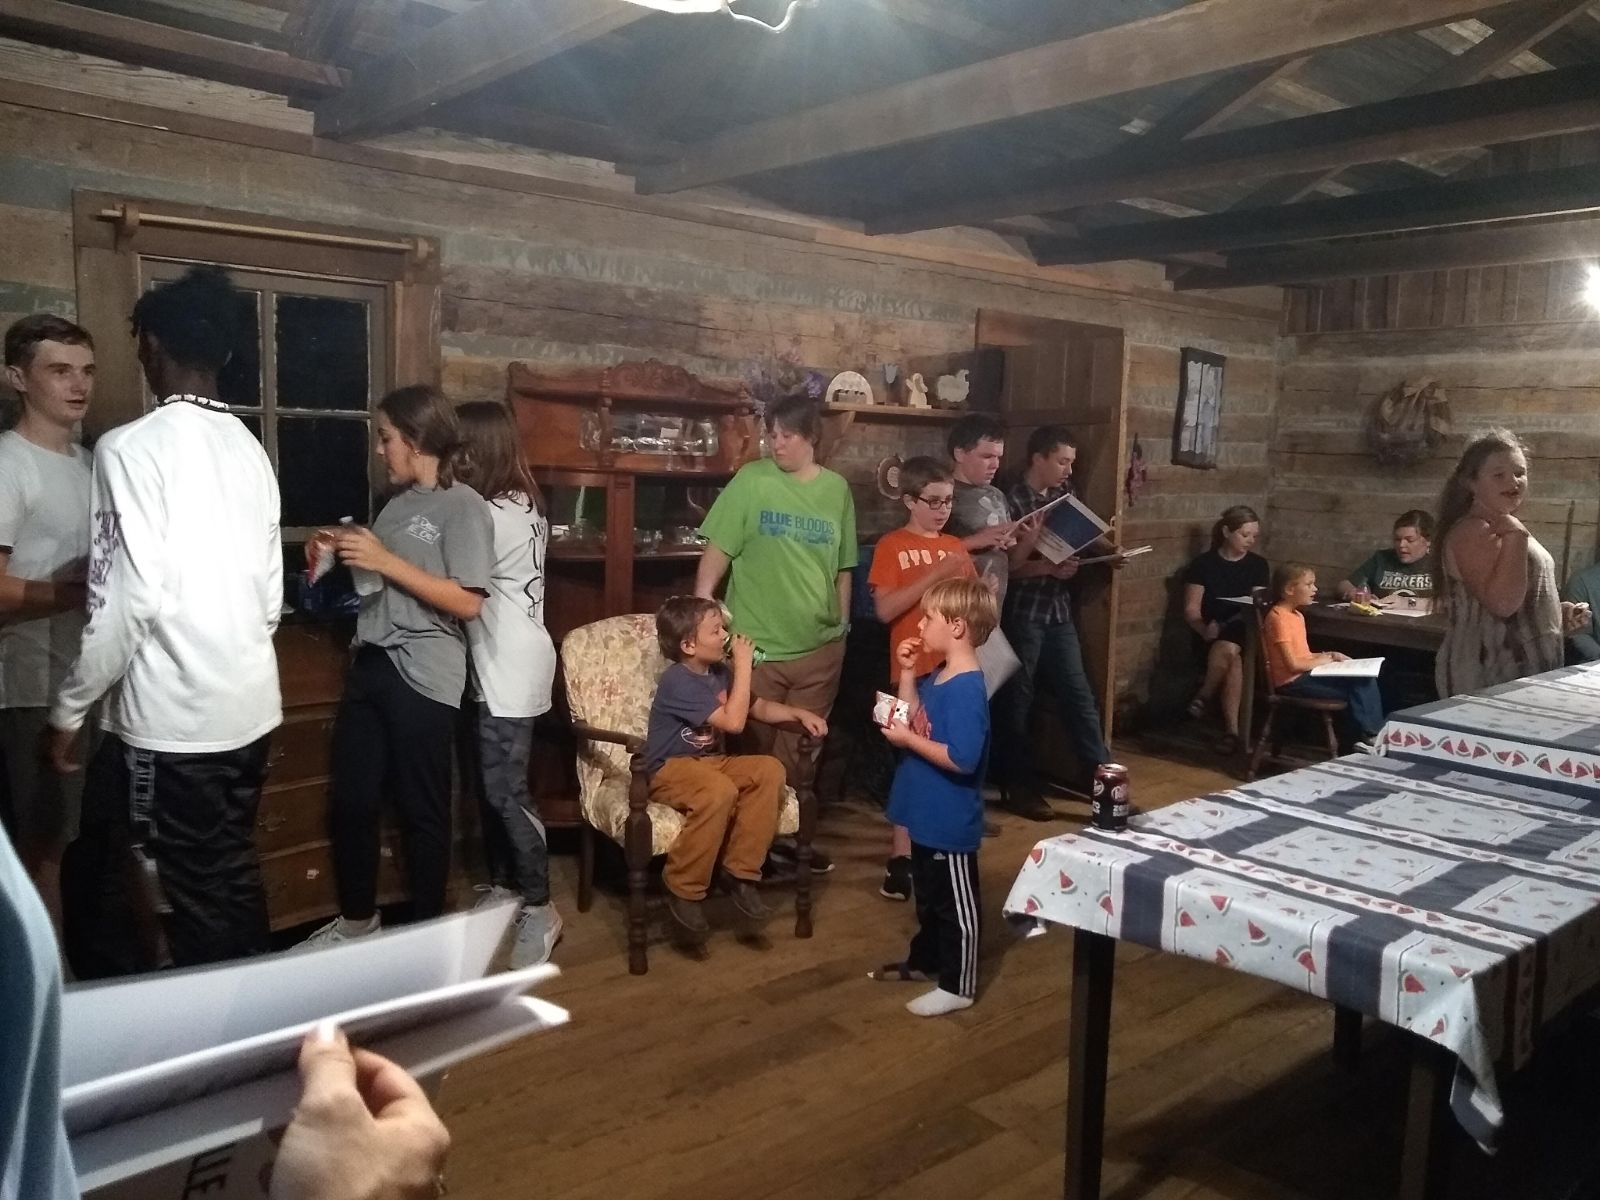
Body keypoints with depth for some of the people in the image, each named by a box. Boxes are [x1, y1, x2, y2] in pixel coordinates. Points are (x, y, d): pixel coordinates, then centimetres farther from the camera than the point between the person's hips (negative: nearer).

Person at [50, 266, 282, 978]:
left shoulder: (131, 448, -12)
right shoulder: (249, 450, 7)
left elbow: (127, 601, -17)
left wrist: (69, 709, -5)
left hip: (172, 717, -7)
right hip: (251, 705, 7)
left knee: (197, 900, 5)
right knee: (233, 885, 17)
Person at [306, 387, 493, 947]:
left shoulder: (463, 506, -9)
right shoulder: (397, 502, 15)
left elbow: (468, 603, -18)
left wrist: (384, 560, -17)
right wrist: (344, 557, 8)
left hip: (422, 676, -7)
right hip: (371, 665, 8)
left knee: (422, 811, 4)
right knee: (350, 800, 12)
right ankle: (357, 920, 30)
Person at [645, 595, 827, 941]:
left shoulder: (719, 673, 7)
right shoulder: (678, 682, -21)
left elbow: (760, 708, 19)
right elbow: (734, 722, -27)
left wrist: (800, 713, 2)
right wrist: (744, 665, -22)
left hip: (711, 761, 8)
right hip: (670, 769, -8)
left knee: (770, 769, -17)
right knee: (721, 792, -38)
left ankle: (739, 871, -12)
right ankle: (684, 889, -20)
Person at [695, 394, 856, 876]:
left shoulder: (837, 489, 4)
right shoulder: (751, 480, -6)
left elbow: (842, 567, 12)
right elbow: (717, 552, -7)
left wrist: (843, 624, 13)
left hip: (819, 647, 3)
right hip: (755, 645, -3)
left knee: (799, 751, 14)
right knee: (754, 749, 8)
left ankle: (783, 831, 31)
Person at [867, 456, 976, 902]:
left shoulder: (956, 547, 12)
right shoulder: (891, 546, -3)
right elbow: (885, 610, -14)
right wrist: (935, 575, -19)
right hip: (913, 672, -4)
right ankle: (902, 856, 10)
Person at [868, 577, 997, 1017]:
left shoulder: (966, 689, -26)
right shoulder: (937, 677, 4)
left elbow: (961, 759, -30)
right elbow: (914, 719, 13)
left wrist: (906, 740, -22)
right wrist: (907, 672, 3)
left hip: (950, 821, -10)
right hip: (928, 814, 10)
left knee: (956, 903, 7)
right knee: (929, 895, 25)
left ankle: (958, 987, 20)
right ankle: (924, 960, 43)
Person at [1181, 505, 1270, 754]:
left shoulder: (1258, 565, 10)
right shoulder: (1204, 564, 1)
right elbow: (1191, 610, -2)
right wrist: (1204, 629, -24)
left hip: (1245, 634, 2)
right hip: (1212, 635, -1)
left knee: (1227, 649, -35)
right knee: (1233, 661, -35)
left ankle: (1205, 696, -11)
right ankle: (1231, 729, -22)